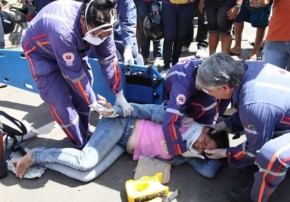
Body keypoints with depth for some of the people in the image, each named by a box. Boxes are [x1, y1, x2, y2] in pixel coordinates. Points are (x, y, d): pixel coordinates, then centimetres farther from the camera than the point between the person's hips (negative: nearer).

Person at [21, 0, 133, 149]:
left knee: (82, 97, 2)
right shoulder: (63, 30, -44)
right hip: (41, 53, -5)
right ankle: (82, 145, 7)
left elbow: (109, 58, -15)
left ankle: (84, 135, 24)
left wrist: (119, 95, -12)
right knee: (60, 101, -10)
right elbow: (74, 75, -35)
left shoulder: (100, 24, -25)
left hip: (73, 51, 6)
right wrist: (93, 103, -24)